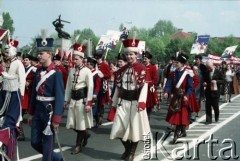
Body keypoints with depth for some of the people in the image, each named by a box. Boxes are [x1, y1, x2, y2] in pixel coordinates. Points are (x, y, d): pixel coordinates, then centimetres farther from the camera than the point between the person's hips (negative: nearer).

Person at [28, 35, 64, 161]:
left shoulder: (56, 73, -12)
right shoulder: (38, 72, 8)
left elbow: (60, 97, -16)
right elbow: (34, 93, 13)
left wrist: (56, 118, -19)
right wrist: (31, 113, 14)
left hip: (49, 111, -7)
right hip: (38, 110, 7)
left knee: (47, 144, 2)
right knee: (35, 142, 11)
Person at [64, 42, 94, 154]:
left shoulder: (87, 71, -10)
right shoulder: (72, 71, 9)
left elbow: (90, 87, -13)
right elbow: (68, 86, 13)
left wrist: (88, 103, -17)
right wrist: (66, 99, 11)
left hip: (82, 99, -6)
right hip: (73, 99, 6)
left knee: (81, 123, 3)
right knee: (72, 124, 9)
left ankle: (78, 145, 15)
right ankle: (85, 135, 35)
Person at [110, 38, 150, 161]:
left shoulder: (142, 68, -7)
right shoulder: (122, 69, 9)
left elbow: (144, 86, -15)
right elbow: (118, 86, 13)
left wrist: (141, 102, -26)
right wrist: (114, 102, 13)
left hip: (135, 102, -5)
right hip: (123, 102, 5)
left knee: (134, 127, 5)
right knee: (119, 128, 5)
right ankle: (127, 148, 30)